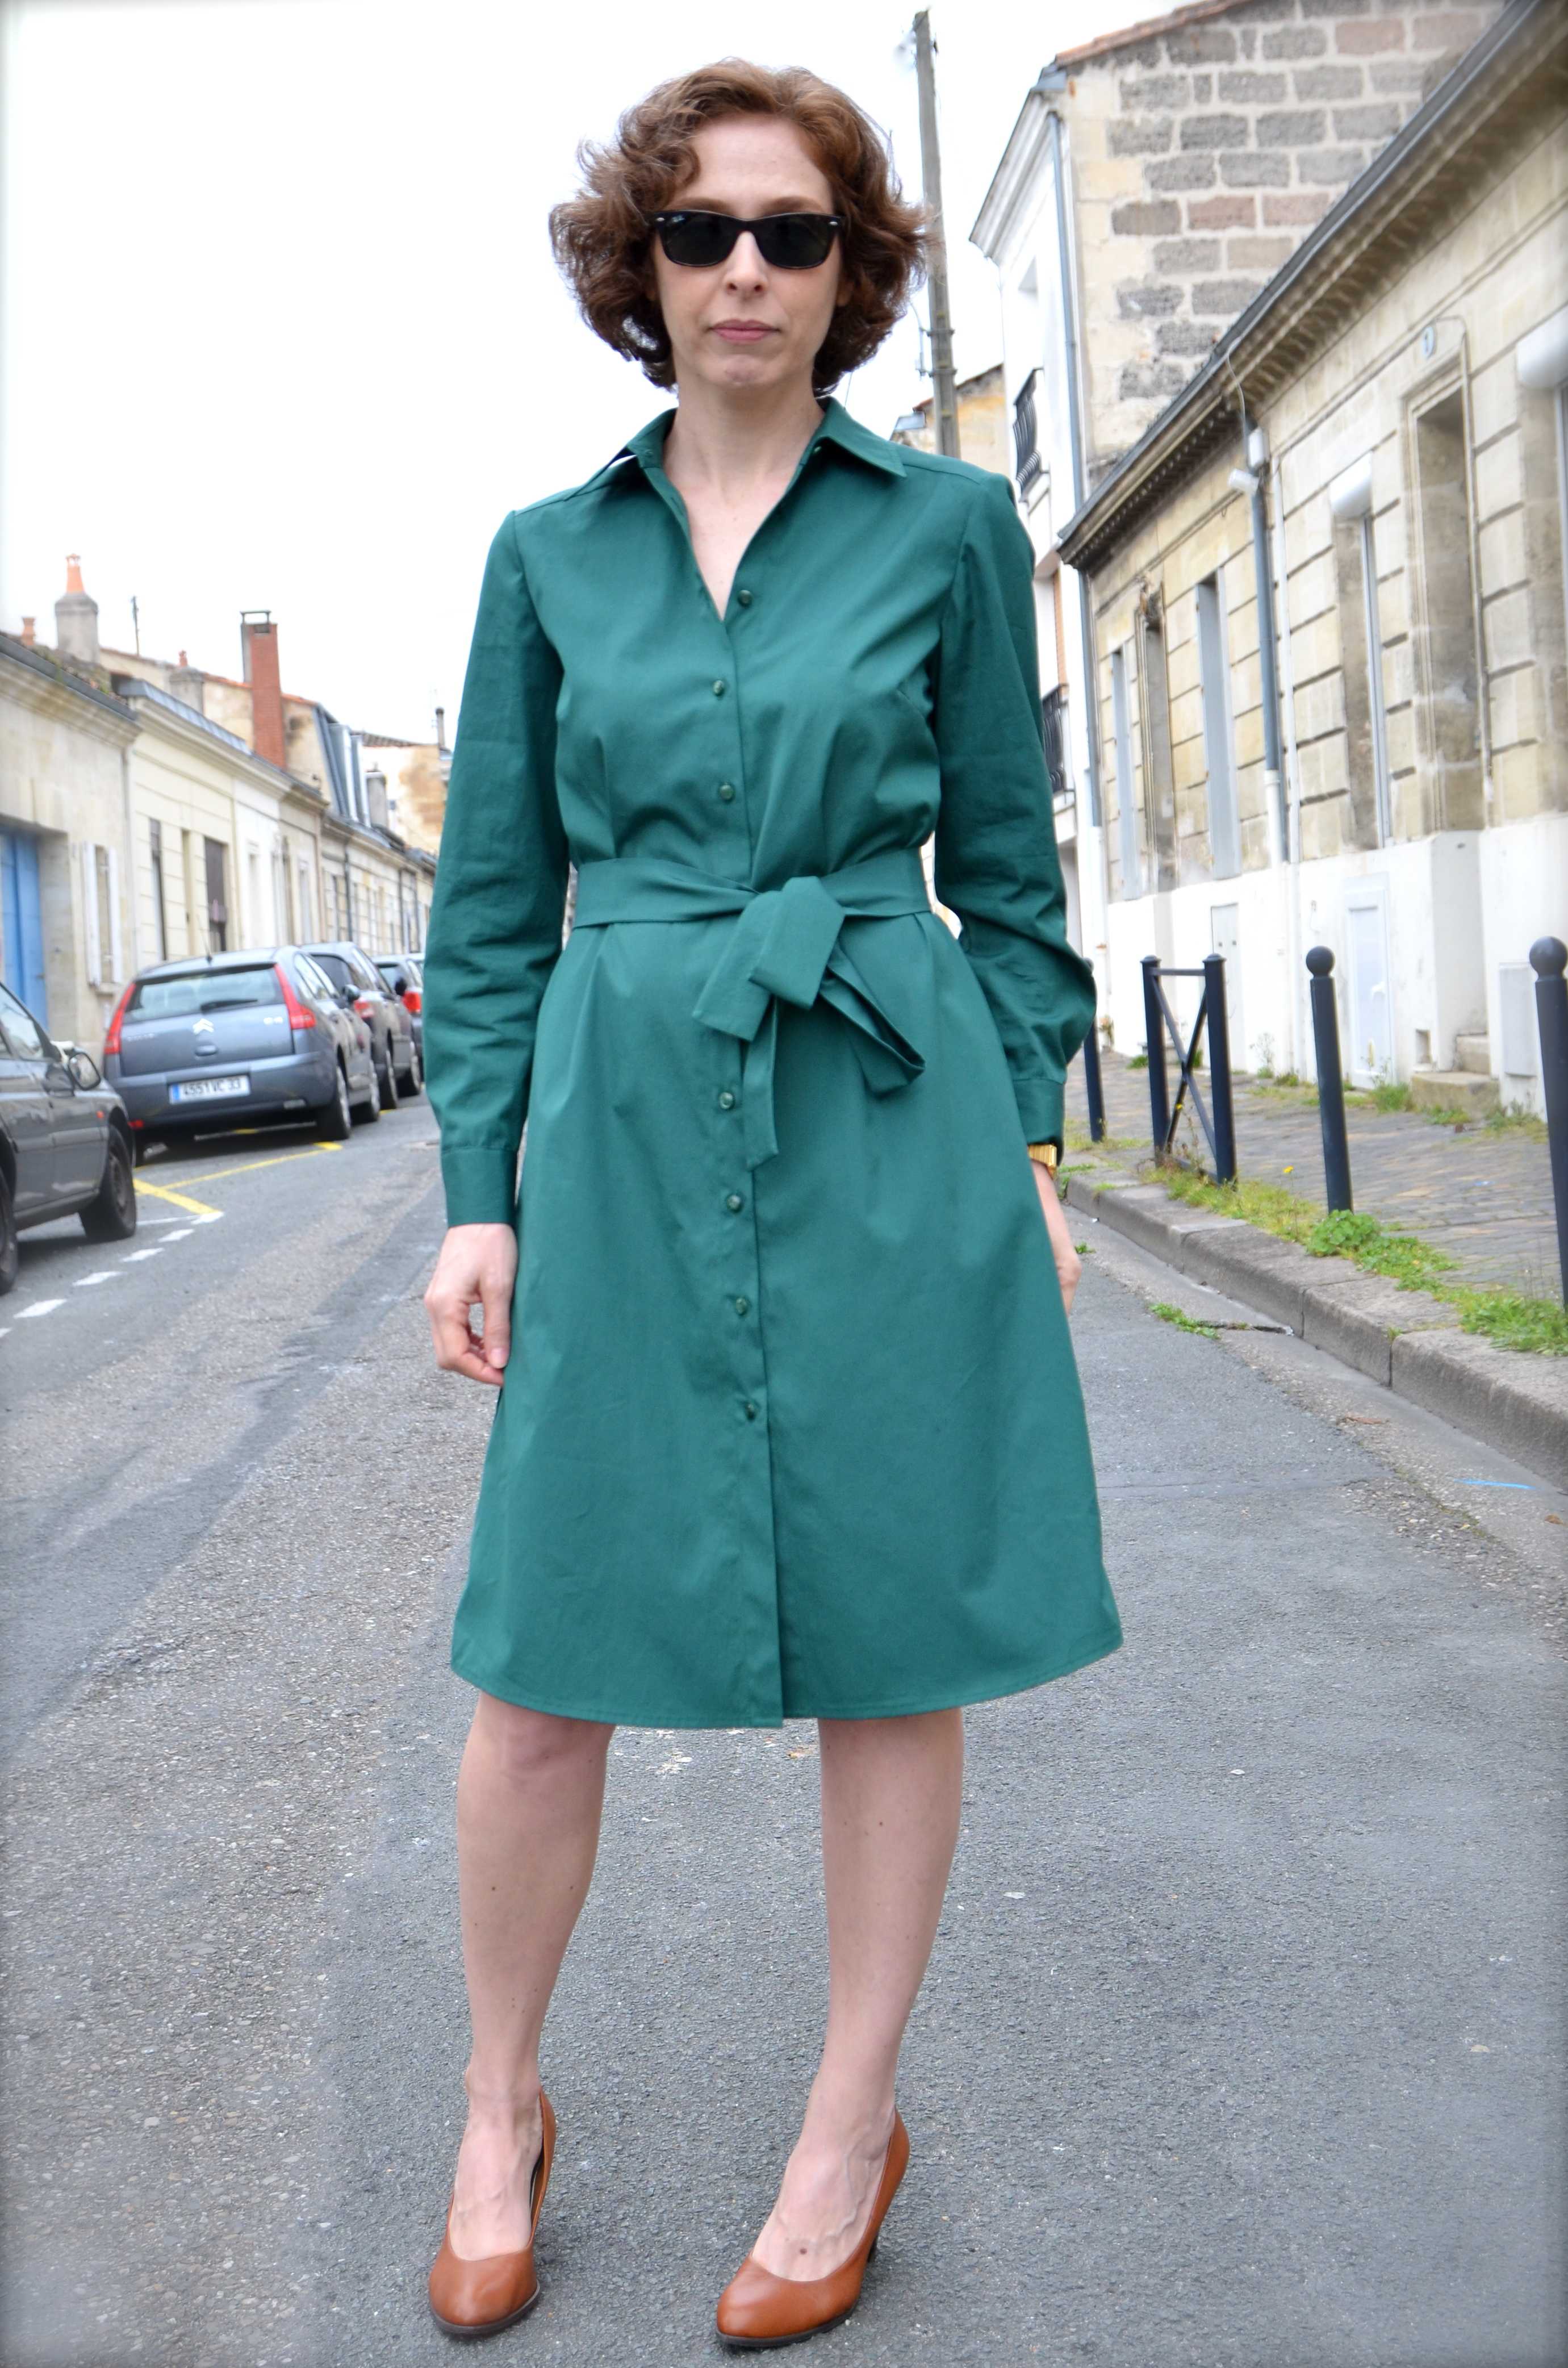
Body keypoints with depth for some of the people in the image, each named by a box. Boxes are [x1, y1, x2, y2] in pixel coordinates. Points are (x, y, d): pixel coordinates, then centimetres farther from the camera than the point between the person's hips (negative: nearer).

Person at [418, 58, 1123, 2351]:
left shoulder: (950, 523, 5)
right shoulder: (549, 553, 10)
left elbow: (1010, 872, 7)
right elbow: (494, 902, 9)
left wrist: (1032, 1155, 2)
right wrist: (477, 1194, 3)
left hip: (890, 1134, -1)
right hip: (625, 1136, 2)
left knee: (894, 1647, 6)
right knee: (545, 1664, 3)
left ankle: (851, 2138, 25)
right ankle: (502, 2116, 28)